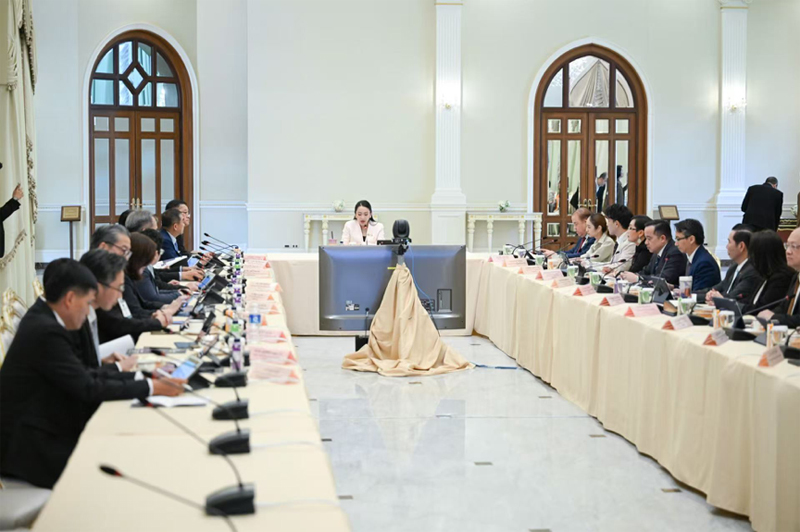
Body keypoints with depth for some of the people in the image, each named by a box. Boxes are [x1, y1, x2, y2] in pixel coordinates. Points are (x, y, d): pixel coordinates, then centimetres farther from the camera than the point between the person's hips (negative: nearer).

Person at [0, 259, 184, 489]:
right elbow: (88, 388, -19)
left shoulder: (43, 316, 5)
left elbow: (82, 374, 9)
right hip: (31, 450, -9)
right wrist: (150, 387, -13)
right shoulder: (47, 332, -24)